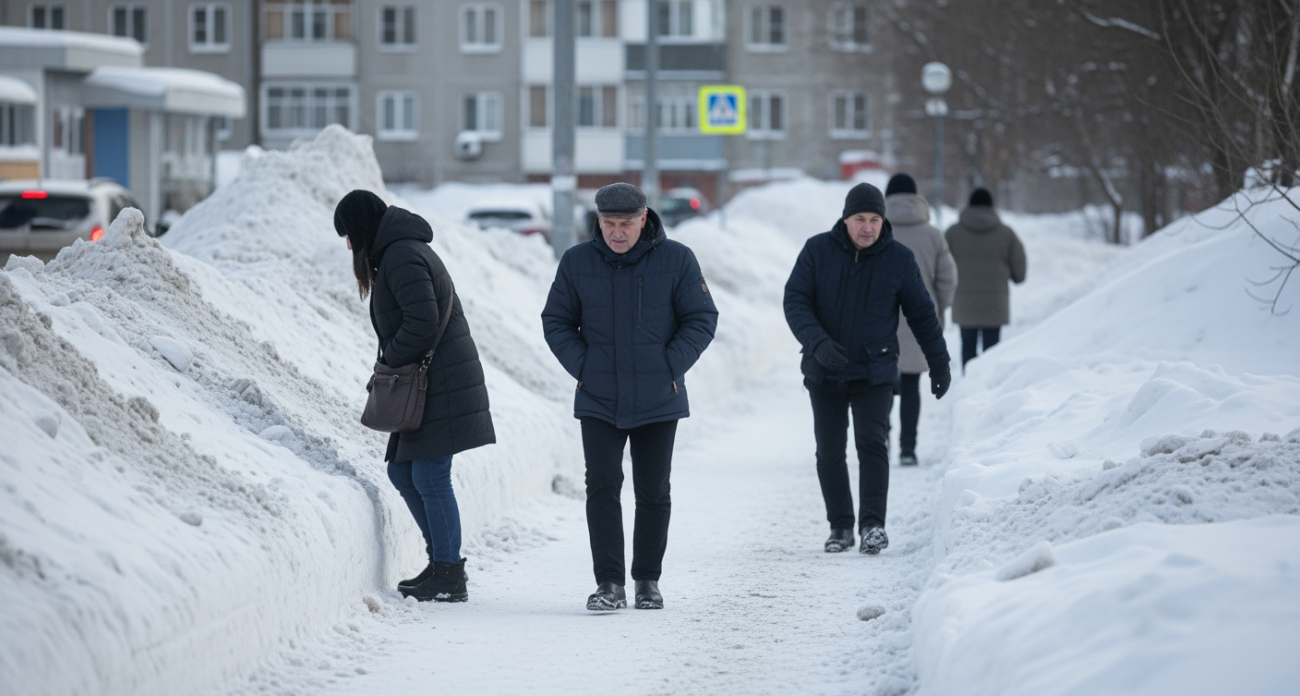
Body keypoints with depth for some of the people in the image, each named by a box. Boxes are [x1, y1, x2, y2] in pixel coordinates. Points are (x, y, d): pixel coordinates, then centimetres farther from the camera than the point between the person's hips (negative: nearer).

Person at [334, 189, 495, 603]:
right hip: (422, 383, 11)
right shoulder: (401, 251, 19)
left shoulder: (401, 256, -14)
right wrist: (393, 364, 11)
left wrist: (390, 362, -10)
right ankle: (442, 561, 20)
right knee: (401, 471, 13)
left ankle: (449, 578, -1)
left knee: (430, 478, -6)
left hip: (440, 384, -11)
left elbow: (421, 321, -23)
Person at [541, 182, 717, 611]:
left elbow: (701, 319, 0)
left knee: (653, 492, 8)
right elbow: (556, 322, 8)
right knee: (602, 487, -10)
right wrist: (582, 367, -5)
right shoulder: (577, 262, 0)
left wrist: (670, 368, -8)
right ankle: (609, 583, -8)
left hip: (658, 401, 0)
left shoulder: (676, 260, -4)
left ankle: (648, 580, 20)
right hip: (598, 402, 0)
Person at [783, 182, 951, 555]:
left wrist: (939, 363, 10)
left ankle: (873, 524, -18)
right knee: (829, 451, 5)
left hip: (874, 373, -1)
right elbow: (795, 301, -9)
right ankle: (840, 527, 16)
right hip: (825, 373, 1)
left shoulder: (899, 259, -3)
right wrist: (817, 342, -25)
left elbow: (921, 313, 6)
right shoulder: (817, 251, -5)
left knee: (873, 443, -16)